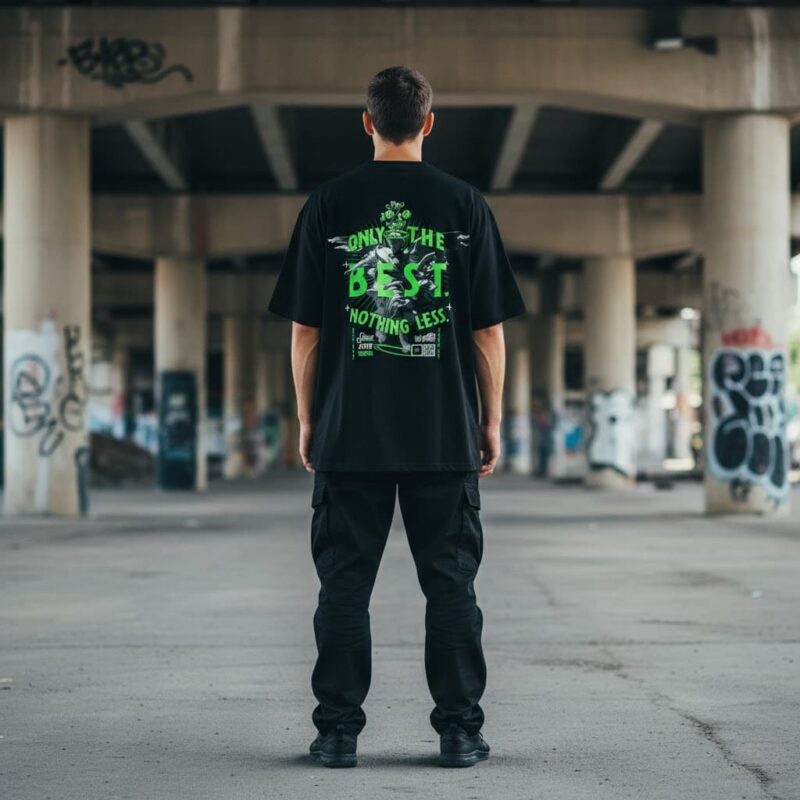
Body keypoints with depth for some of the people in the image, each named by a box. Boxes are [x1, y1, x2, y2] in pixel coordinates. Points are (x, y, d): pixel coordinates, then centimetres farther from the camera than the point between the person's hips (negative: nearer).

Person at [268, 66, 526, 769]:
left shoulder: (328, 206, 1)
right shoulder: (465, 206, 0)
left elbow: (305, 330, 1)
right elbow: (489, 329, 0)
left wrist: (307, 422, 10)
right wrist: (492, 421, 8)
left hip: (348, 433, 0)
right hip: (445, 434, 0)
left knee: (344, 585, 5)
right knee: (450, 584, 6)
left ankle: (338, 731, 7)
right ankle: (460, 731, 9)